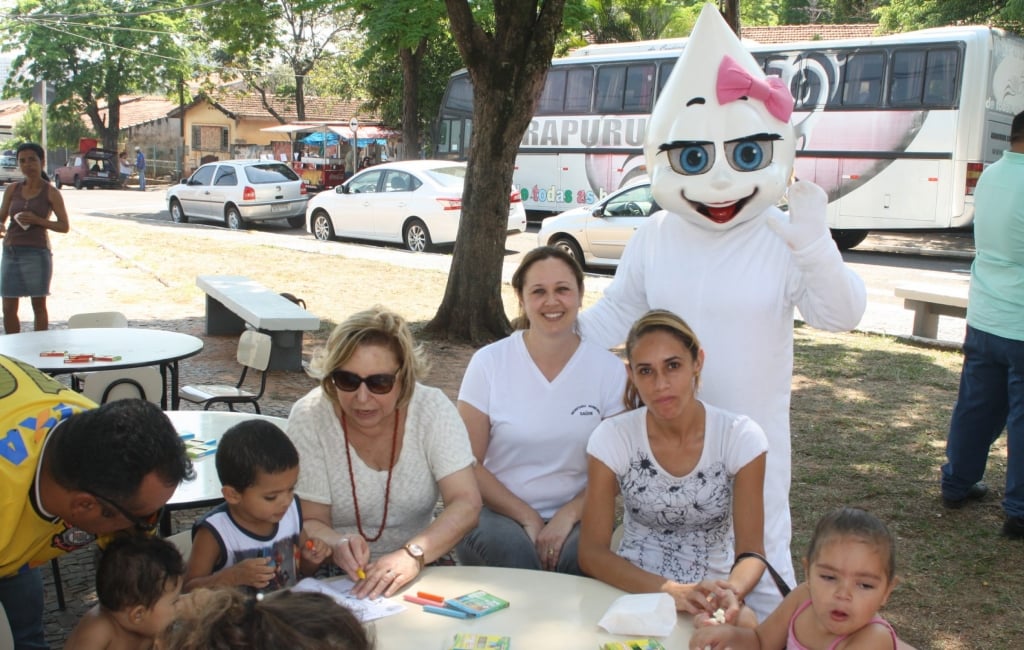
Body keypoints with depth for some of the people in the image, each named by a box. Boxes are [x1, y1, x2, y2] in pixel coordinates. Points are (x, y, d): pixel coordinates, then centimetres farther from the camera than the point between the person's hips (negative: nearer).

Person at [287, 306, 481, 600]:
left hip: (418, 568, 1)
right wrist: (338, 544, -31)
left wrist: (414, 554, -34)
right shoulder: (309, 418, -11)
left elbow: (466, 504, -17)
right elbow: (309, 522, -8)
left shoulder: (434, 409, -10)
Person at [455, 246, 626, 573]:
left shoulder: (609, 369, 1)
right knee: (511, 551, -33)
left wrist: (567, 516, -15)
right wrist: (527, 517, -12)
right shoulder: (488, 363, -1)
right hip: (499, 512, 0)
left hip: (574, 517, 1)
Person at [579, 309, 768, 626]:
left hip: (712, 597, 1)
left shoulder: (741, 436, -9)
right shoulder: (612, 437, -9)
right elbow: (592, 551, -11)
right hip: (635, 588, 0)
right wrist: (670, 590, -27)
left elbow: (751, 552, -7)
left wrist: (730, 592, -31)